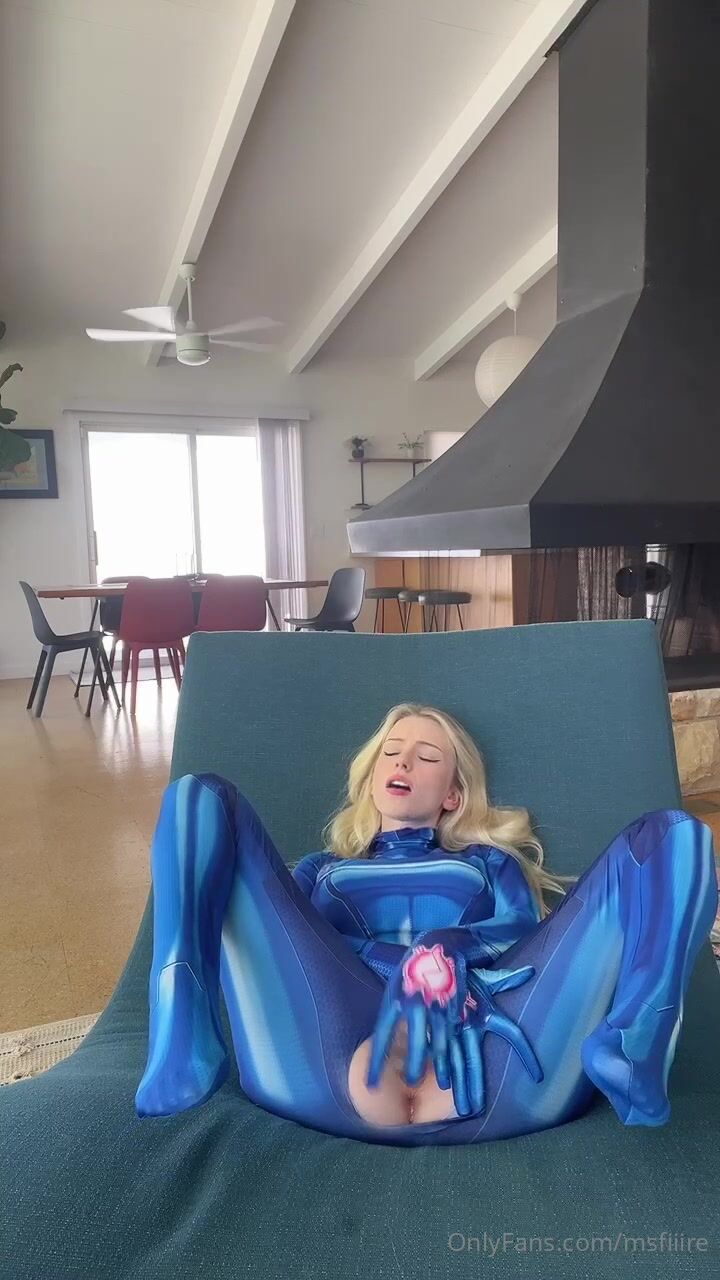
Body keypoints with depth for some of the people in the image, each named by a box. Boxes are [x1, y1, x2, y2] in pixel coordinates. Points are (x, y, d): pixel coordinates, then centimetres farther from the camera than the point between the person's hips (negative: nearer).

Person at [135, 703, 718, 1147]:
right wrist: (413, 964, -8)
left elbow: (534, 940, 16)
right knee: (202, 797, -3)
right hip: (341, 1048, 0)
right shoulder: (321, 868, 37)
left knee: (672, 832, -5)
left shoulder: (488, 861, 37)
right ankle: (187, 1049, -27)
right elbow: (282, 940, 14)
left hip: (502, 1070, 1)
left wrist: (451, 949, -10)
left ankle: (630, 1048, -34)